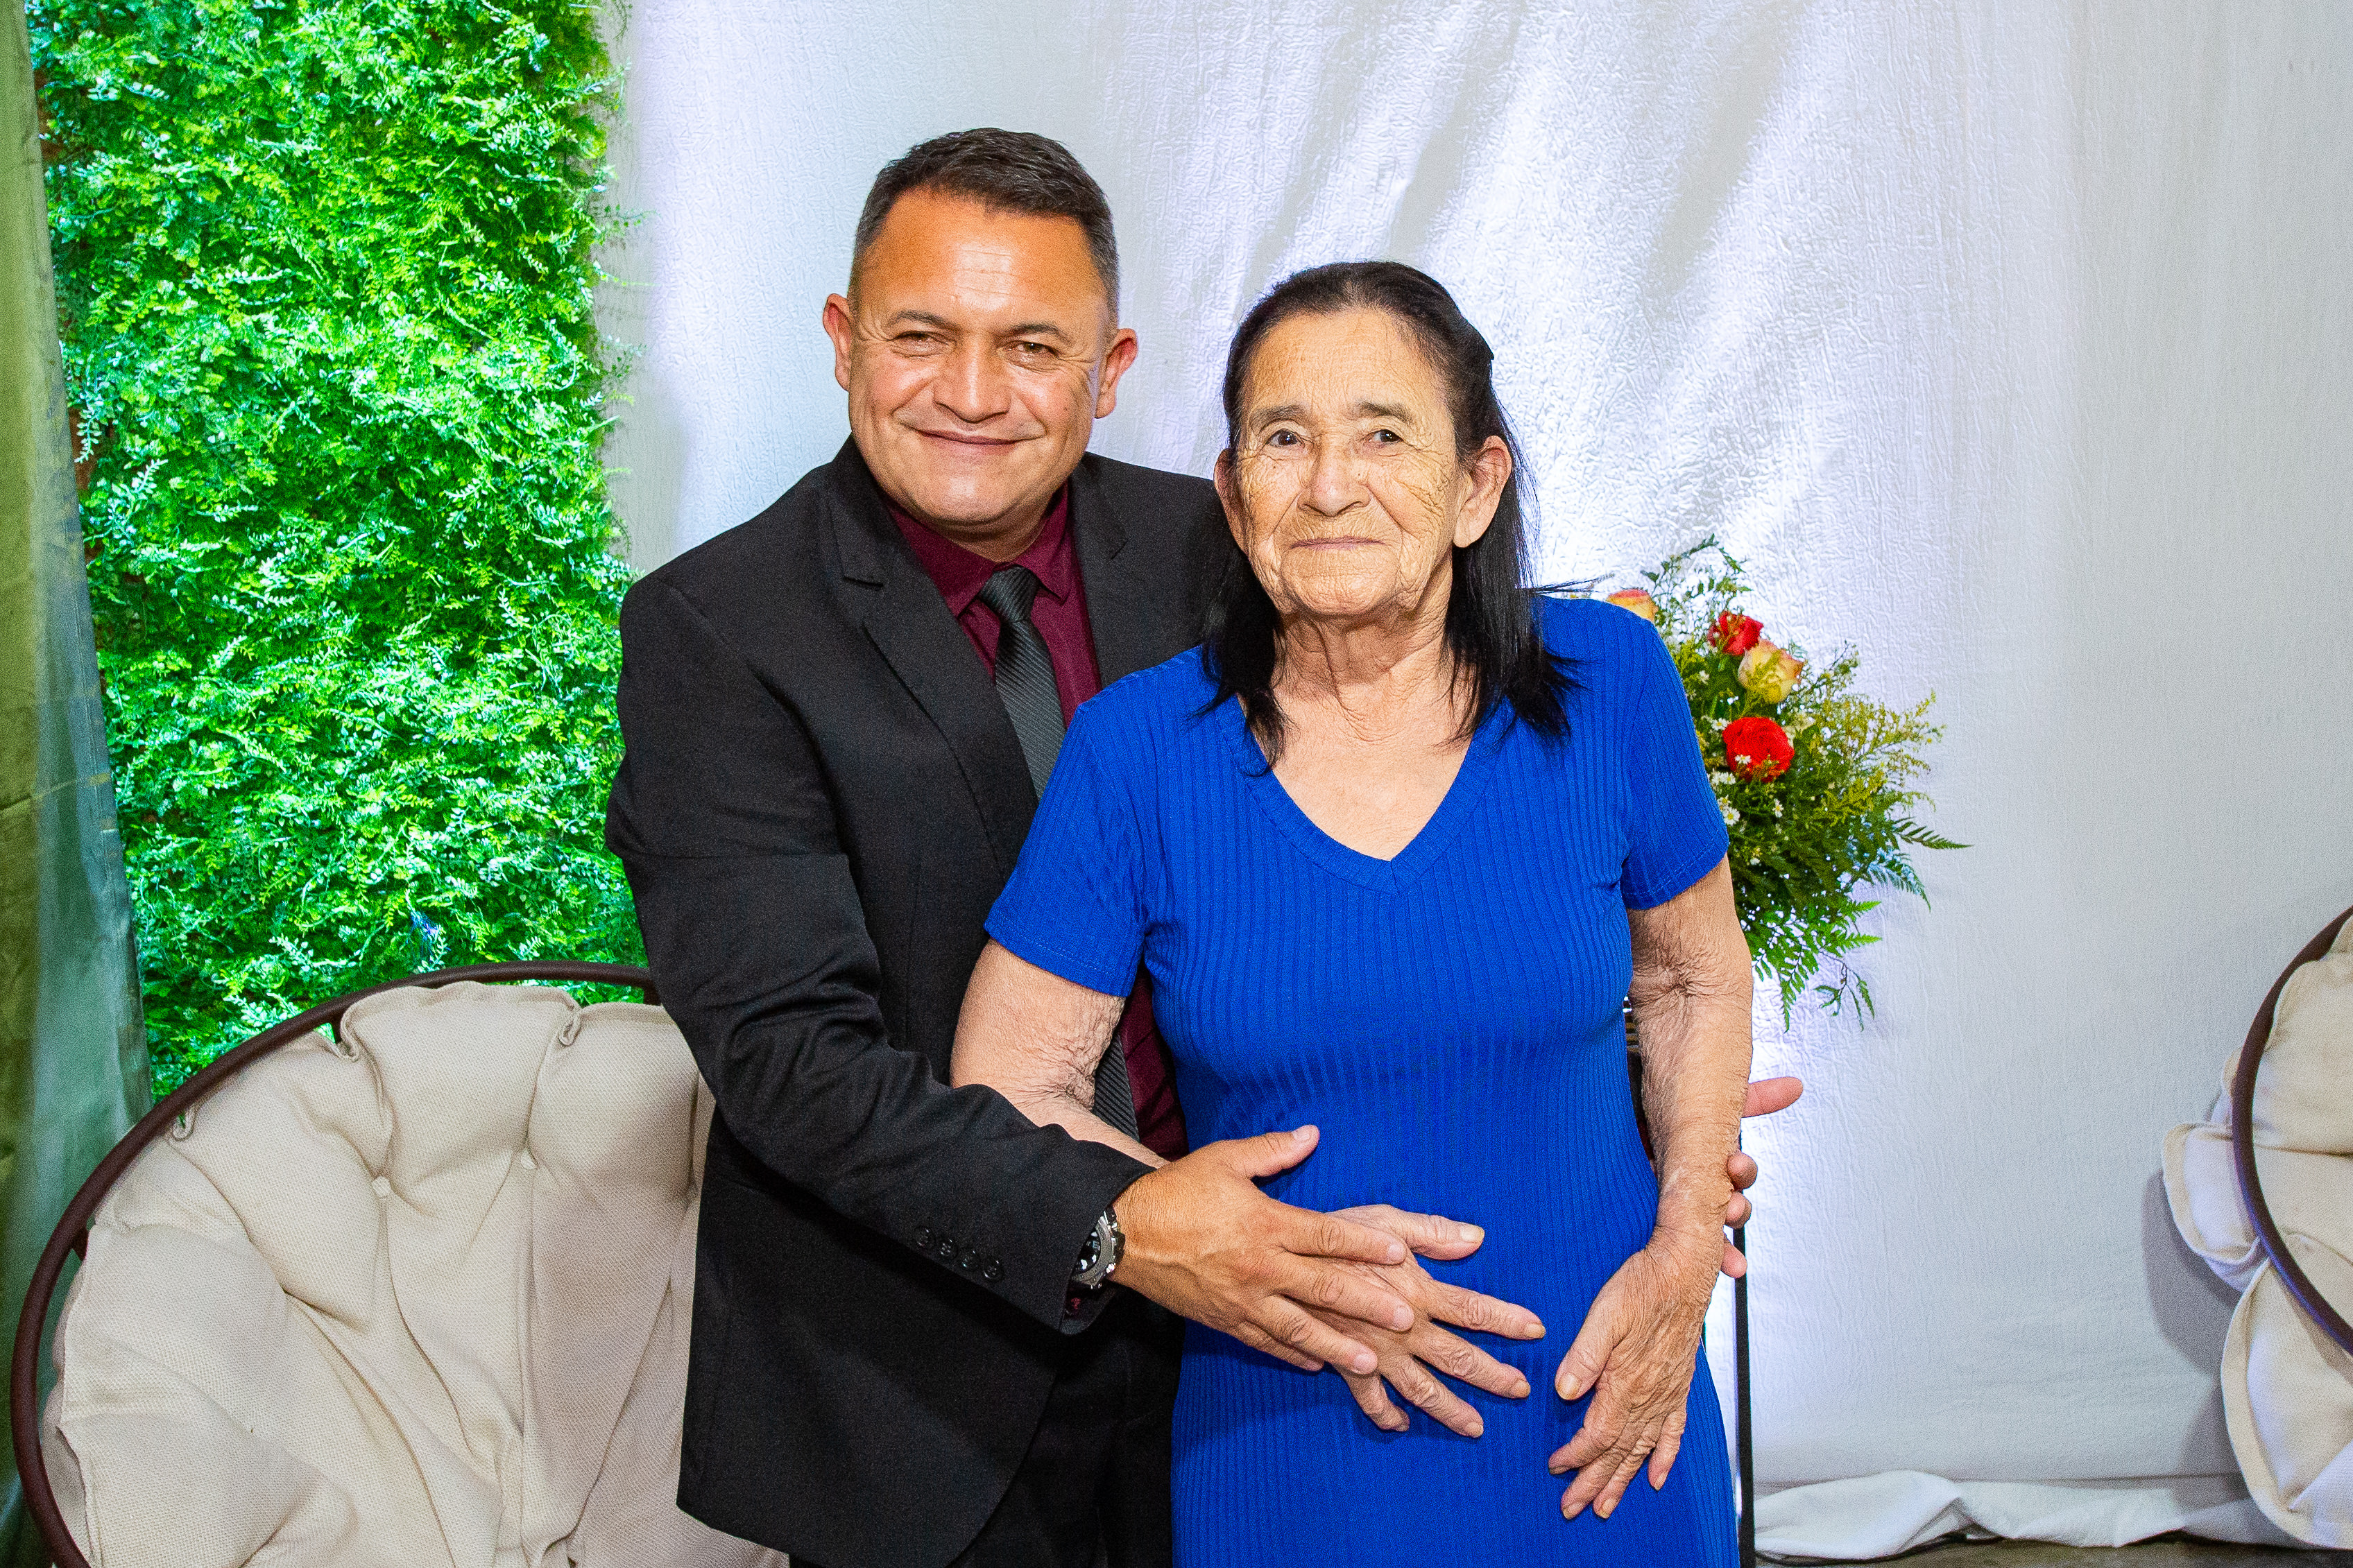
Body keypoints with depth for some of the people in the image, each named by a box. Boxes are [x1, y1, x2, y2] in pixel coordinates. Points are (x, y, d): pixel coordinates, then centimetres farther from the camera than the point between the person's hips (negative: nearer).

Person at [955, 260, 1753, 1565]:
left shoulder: (1606, 685, -7)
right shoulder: (1138, 750, -11)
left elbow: (1695, 981, 8)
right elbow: (1003, 1104, -8)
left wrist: (1683, 1260, -4)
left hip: (1601, 1419, 1)